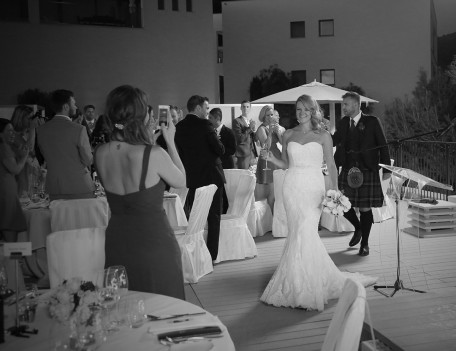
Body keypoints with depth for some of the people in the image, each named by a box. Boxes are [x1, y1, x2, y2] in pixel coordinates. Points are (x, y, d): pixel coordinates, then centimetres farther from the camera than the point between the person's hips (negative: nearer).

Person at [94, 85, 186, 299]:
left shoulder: (100, 154, -5)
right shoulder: (154, 154, -20)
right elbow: (181, 182, -2)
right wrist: (170, 141, 5)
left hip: (117, 243, 5)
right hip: (154, 242, -5)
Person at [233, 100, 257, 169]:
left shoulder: (252, 122, 17)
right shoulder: (237, 121, -5)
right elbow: (240, 138, -13)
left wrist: (253, 132, -1)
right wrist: (249, 128, -13)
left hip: (252, 153, 7)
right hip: (243, 153, -7)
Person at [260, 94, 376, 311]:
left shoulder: (323, 136, 3)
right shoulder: (288, 135, 10)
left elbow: (331, 165, 3)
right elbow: (285, 164, 14)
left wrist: (335, 189, -8)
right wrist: (271, 159, -5)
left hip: (313, 187, -3)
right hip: (293, 187, 3)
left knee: (304, 233, -10)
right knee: (299, 233, 1)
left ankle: (301, 287, 4)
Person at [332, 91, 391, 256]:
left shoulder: (372, 121, -3)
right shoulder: (344, 122, 10)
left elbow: (383, 145, -2)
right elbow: (334, 141, 8)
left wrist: (387, 169, -5)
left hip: (367, 171, -4)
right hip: (347, 171, 4)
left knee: (365, 207, 1)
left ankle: (364, 244, 18)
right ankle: (358, 228, 34)